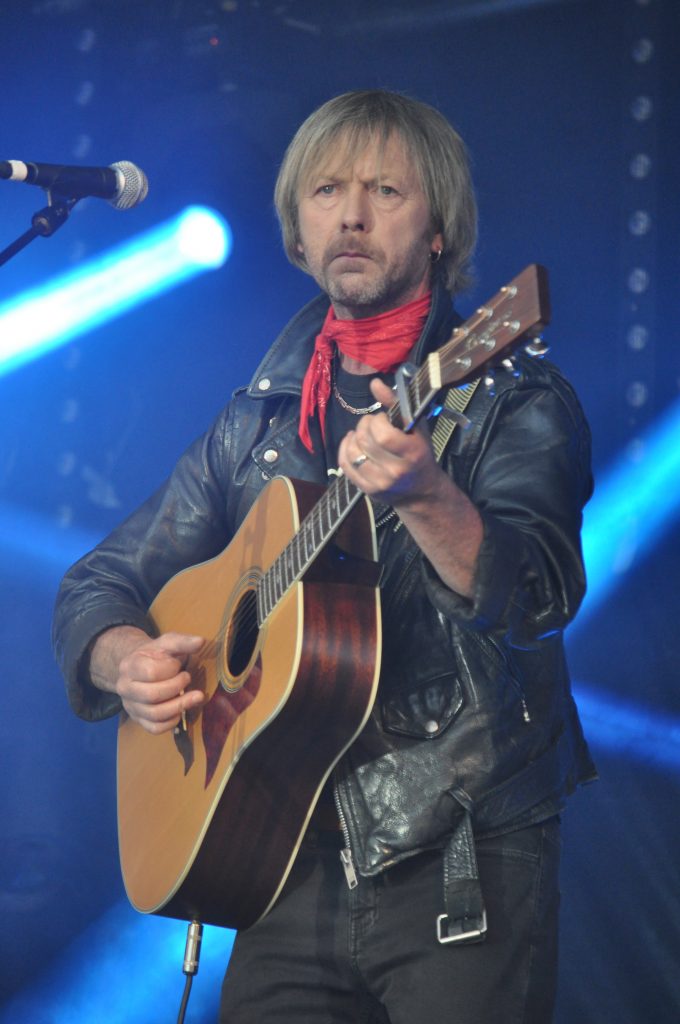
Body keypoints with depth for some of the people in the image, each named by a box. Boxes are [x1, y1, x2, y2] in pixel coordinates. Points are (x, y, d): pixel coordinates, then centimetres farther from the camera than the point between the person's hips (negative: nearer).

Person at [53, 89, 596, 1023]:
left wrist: (425, 498, -38)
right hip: (297, 866, 4)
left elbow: (537, 601, -20)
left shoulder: (510, 401, -3)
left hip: (464, 867, -4)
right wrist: (123, 658, -7)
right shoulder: (258, 424, 12)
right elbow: (100, 583, 16)